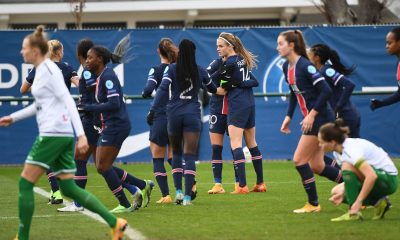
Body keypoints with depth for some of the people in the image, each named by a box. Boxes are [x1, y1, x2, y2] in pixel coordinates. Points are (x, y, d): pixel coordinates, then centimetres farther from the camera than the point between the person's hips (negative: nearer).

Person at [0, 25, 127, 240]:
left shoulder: (49, 70, -11)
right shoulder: (40, 70, 17)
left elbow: (68, 101, -18)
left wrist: (81, 134, -24)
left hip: (53, 134, -10)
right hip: (60, 136, 10)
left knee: (25, 183, -5)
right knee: (69, 188, 8)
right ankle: (114, 223, 4)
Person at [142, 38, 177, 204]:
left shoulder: (156, 70, -9)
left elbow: (149, 89, -21)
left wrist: (145, 94, 0)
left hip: (161, 117, -4)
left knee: (158, 158, 6)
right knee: (173, 157, 14)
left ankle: (165, 195, -3)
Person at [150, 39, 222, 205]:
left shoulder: (171, 69, -2)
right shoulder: (200, 71, 5)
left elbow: (163, 89, -14)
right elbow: (212, 88, 23)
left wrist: (153, 109, -13)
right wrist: (219, 91, 45)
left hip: (174, 114, 0)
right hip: (193, 115, 0)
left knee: (176, 152, 17)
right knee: (190, 155, -1)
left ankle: (178, 191, 9)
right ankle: (187, 196, -8)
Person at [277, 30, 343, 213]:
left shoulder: (305, 66, -18)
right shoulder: (286, 67, 9)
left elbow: (326, 90, -23)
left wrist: (312, 115, -23)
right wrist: (289, 117, 13)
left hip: (320, 117, -9)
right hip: (311, 119, 9)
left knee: (299, 160, -6)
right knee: (316, 166, 8)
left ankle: (313, 204, 4)